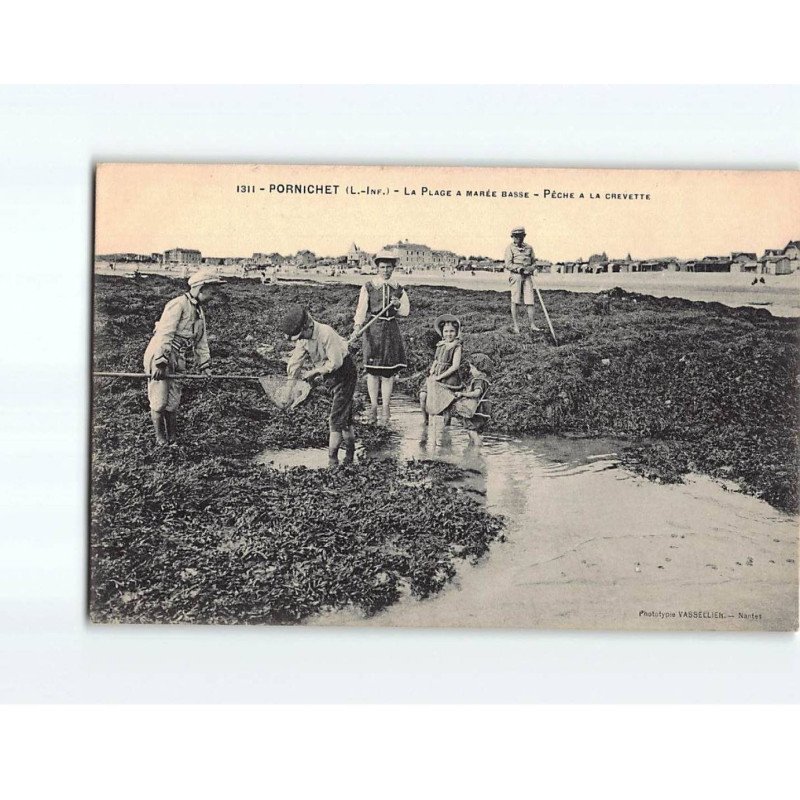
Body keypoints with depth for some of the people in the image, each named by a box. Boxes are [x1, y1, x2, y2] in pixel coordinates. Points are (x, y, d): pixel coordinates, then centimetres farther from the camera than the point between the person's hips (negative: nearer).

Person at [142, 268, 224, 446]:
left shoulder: (199, 311, 16)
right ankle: (161, 441, 8)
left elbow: (201, 341, 19)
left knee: (173, 403, 10)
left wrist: (204, 365, 10)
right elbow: (164, 334, -21)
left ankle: (173, 439, 19)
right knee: (159, 402, -4)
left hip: (177, 360, 8)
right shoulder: (178, 304, -15)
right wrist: (159, 363, -25)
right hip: (159, 357, -8)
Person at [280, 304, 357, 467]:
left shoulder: (326, 333, -29)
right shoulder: (303, 338, -4)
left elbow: (335, 362, -28)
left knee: (336, 419, -11)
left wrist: (314, 372, -17)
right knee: (345, 417, 18)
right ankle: (350, 452, 30)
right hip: (331, 377, 8)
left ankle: (332, 460, -8)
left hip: (344, 373, -8)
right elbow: (295, 362, 1)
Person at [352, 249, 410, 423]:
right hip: (373, 329, -2)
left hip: (391, 330, 2)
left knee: (389, 370, 1)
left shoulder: (398, 289, 10)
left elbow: (406, 311, 14)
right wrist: (357, 326, -25)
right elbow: (361, 309, -9)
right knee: (373, 369, -1)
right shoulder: (368, 287, 0)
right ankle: (373, 407, 9)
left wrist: (397, 305, -8)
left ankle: (386, 408, 7)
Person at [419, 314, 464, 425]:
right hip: (436, 376, 6)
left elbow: (455, 366, -13)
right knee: (423, 395, -12)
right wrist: (432, 372, 0)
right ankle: (425, 422, 4)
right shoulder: (440, 346, 14)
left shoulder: (457, 347, -5)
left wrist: (439, 377, -15)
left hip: (448, 377, -6)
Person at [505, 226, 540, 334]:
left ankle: (532, 325, 0)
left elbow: (534, 261, 20)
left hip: (527, 277, 3)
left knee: (529, 301, -2)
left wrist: (531, 268, -1)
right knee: (515, 301, -2)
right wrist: (519, 268, -19)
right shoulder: (510, 248, 1)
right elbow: (508, 265, -7)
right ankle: (515, 325, 3)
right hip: (516, 276, -3)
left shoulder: (529, 247, 13)